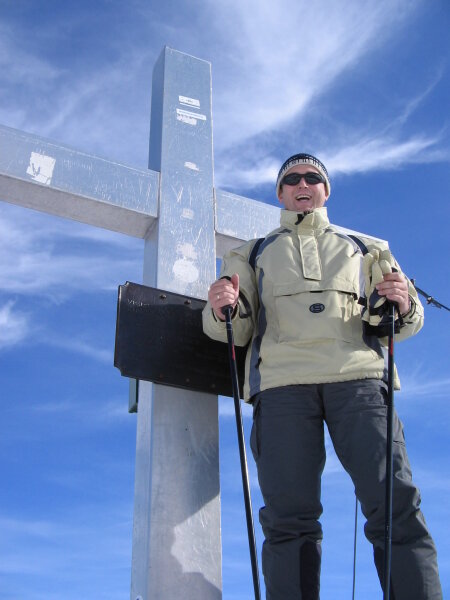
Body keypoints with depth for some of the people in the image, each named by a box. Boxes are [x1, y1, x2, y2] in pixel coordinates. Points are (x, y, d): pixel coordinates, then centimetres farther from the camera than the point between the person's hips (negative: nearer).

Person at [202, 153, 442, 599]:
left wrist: (403, 305, -4)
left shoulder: (365, 248, 28)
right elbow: (237, 331, 19)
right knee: (289, 516, -11)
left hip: (358, 376, 0)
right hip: (283, 381, 0)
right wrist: (221, 310, -5)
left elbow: (402, 323, 21)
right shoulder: (254, 254, 28)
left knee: (395, 505, -14)